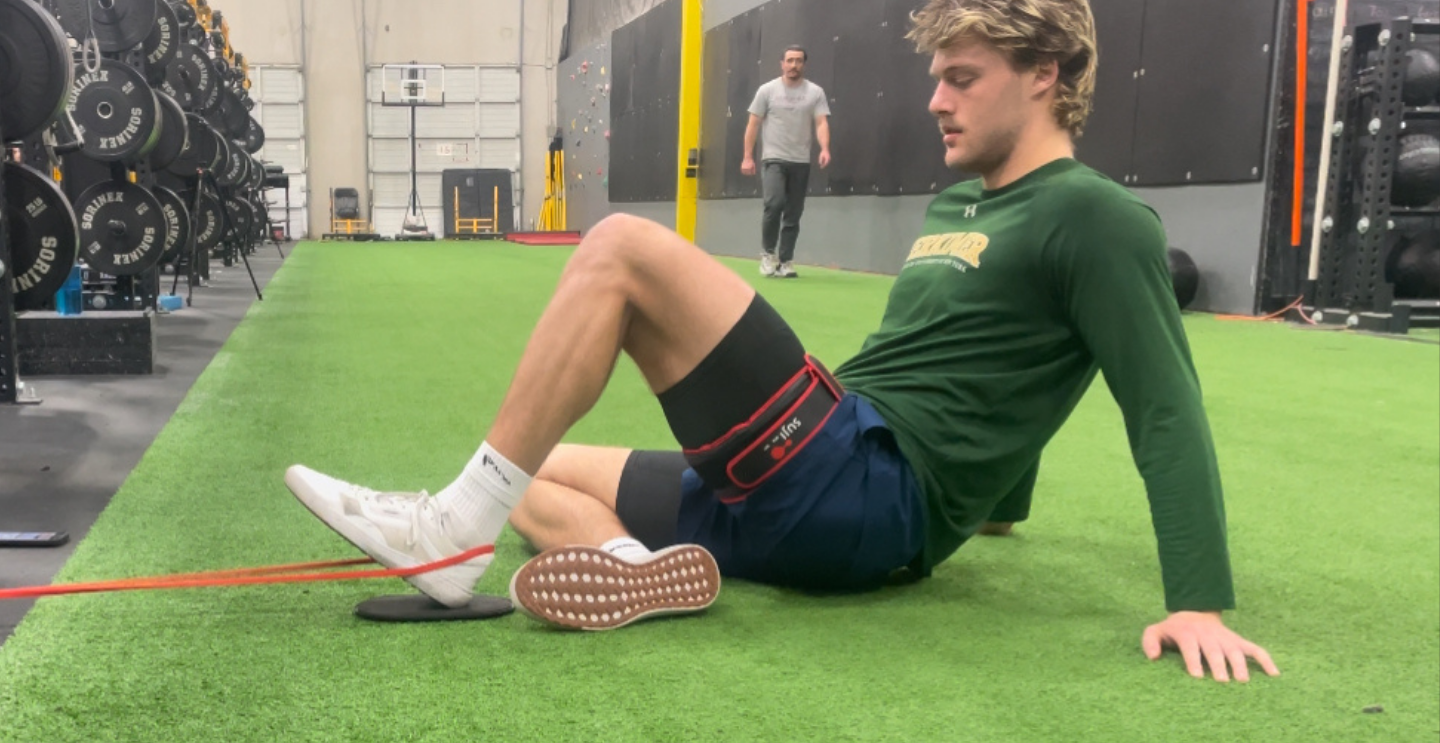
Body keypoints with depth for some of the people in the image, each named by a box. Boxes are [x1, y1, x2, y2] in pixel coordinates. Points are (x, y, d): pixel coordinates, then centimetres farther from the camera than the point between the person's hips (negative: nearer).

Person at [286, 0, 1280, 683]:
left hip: (865, 493, -10)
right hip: (808, 500, 10)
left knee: (623, 247, -17)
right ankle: (643, 572, -17)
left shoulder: (1094, 217, -5)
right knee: (532, 477, 16)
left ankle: (454, 532, -16)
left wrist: (1202, 605, -17)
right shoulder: (957, 206, 22)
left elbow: (1167, 408, -11)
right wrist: (991, 496, 38)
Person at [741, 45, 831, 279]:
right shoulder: (767, 90, 3)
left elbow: (821, 123, -5)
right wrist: (748, 157, -3)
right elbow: (753, 124, 4)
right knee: (774, 203, -22)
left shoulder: (815, 92, 4)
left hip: (801, 162, 2)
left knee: (793, 214, 4)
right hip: (773, 158, -2)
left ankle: (785, 261, 13)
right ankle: (767, 253, -5)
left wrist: (824, 149, -24)